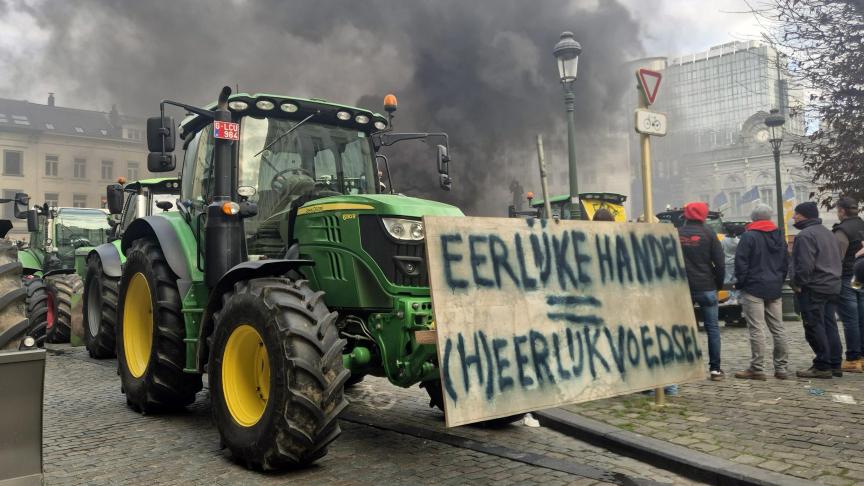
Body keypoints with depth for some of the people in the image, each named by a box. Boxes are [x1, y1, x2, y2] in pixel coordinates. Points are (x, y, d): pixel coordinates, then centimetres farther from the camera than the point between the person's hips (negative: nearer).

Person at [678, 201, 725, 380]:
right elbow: (719, 263, -5)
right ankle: (715, 369, 5)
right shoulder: (708, 233, -3)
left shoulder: (676, 234, 3)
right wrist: (719, 283, 8)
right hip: (706, 288, -2)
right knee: (712, 328, 5)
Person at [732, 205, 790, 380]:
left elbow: (741, 262, -13)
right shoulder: (779, 236, 13)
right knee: (778, 328, 10)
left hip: (754, 288, -7)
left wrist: (740, 282, -2)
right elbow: (786, 262, 18)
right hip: (774, 289, 7)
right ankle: (781, 368, 14)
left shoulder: (749, 236, -9)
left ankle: (757, 369, -5)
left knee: (757, 329, -6)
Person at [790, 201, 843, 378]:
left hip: (813, 289, -10)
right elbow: (836, 260, 22)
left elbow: (805, 264, -23)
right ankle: (835, 364, 16)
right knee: (829, 326, 12)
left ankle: (822, 366, -3)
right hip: (831, 286, 10)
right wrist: (831, 279, 22)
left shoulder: (805, 235, -15)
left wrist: (798, 283, -13)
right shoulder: (828, 233, 18)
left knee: (814, 327, -5)